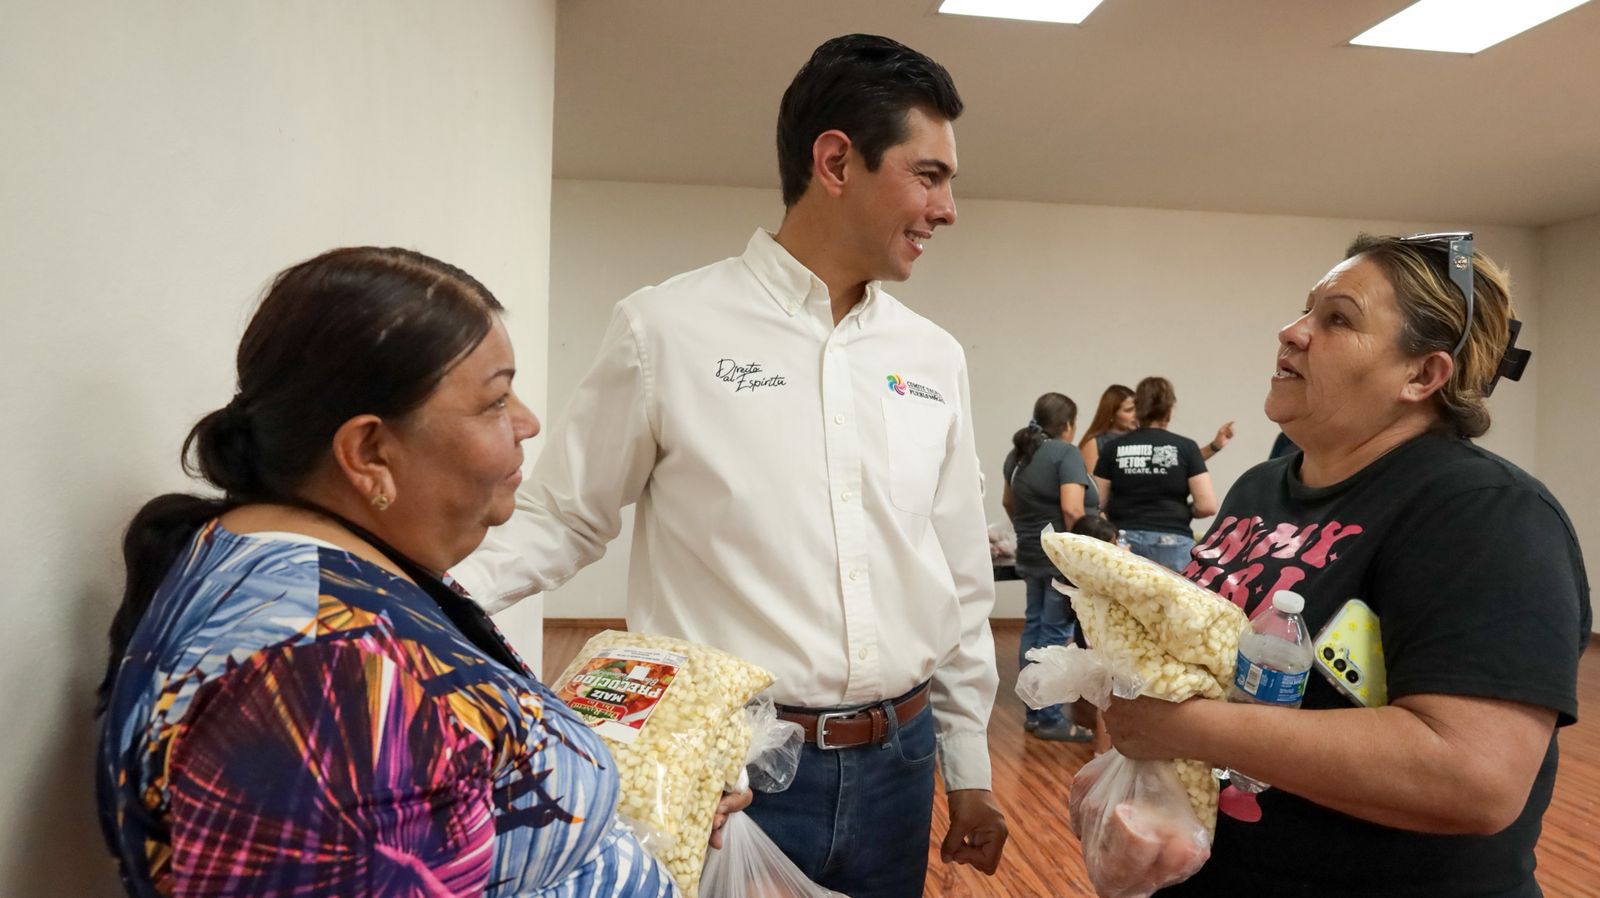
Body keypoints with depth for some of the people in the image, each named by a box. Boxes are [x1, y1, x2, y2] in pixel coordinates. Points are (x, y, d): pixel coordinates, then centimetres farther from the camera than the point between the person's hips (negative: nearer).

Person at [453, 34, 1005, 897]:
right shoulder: (666, 328, -9)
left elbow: (960, 579, 9)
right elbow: (559, 520, -2)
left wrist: (968, 769, 13)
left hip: (894, 764, 5)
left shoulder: (934, 358, 4)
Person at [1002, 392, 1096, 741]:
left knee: (1034, 627, 13)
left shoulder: (1018, 453, 13)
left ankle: (1034, 712, 20)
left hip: (1030, 555, 8)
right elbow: (1072, 508, -23)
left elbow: (1008, 502, 25)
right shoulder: (1066, 453, -13)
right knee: (1055, 635, -4)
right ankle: (1050, 719, 2)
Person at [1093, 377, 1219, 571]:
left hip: (1123, 542, 2)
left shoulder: (1113, 448, 4)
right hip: (1171, 543, -1)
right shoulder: (1185, 447, 0)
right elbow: (1207, 505, -4)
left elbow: (1097, 504, 4)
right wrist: (1181, 511, 14)